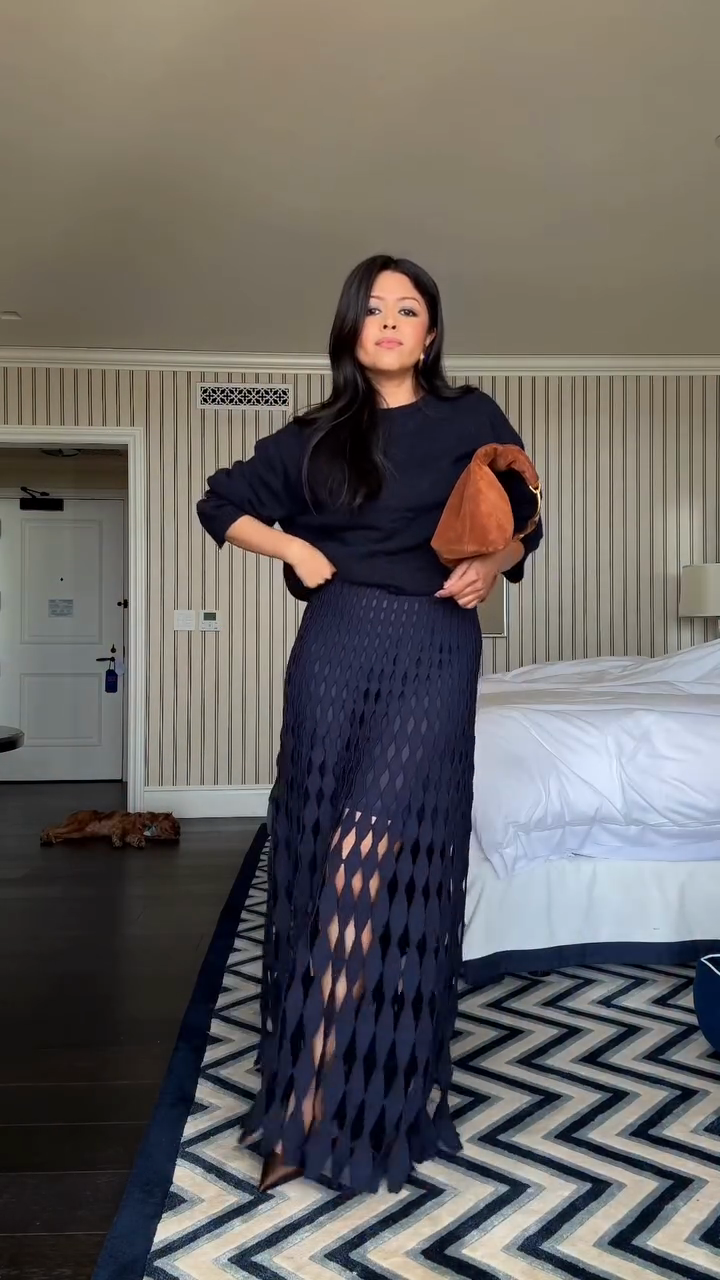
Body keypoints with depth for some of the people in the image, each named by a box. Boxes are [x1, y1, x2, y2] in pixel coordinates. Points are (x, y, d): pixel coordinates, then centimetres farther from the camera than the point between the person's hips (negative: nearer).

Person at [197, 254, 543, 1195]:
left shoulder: (471, 417, 9)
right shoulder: (319, 434, 13)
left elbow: (525, 517, 14)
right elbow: (221, 503, 19)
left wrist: (493, 565, -8)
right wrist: (294, 547, 2)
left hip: (434, 649, -2)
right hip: (337, 646, 3)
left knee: (375, 852, -13)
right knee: (322, 852, 2)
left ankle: (311, 1105, -5)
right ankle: (329, 1093, 17)